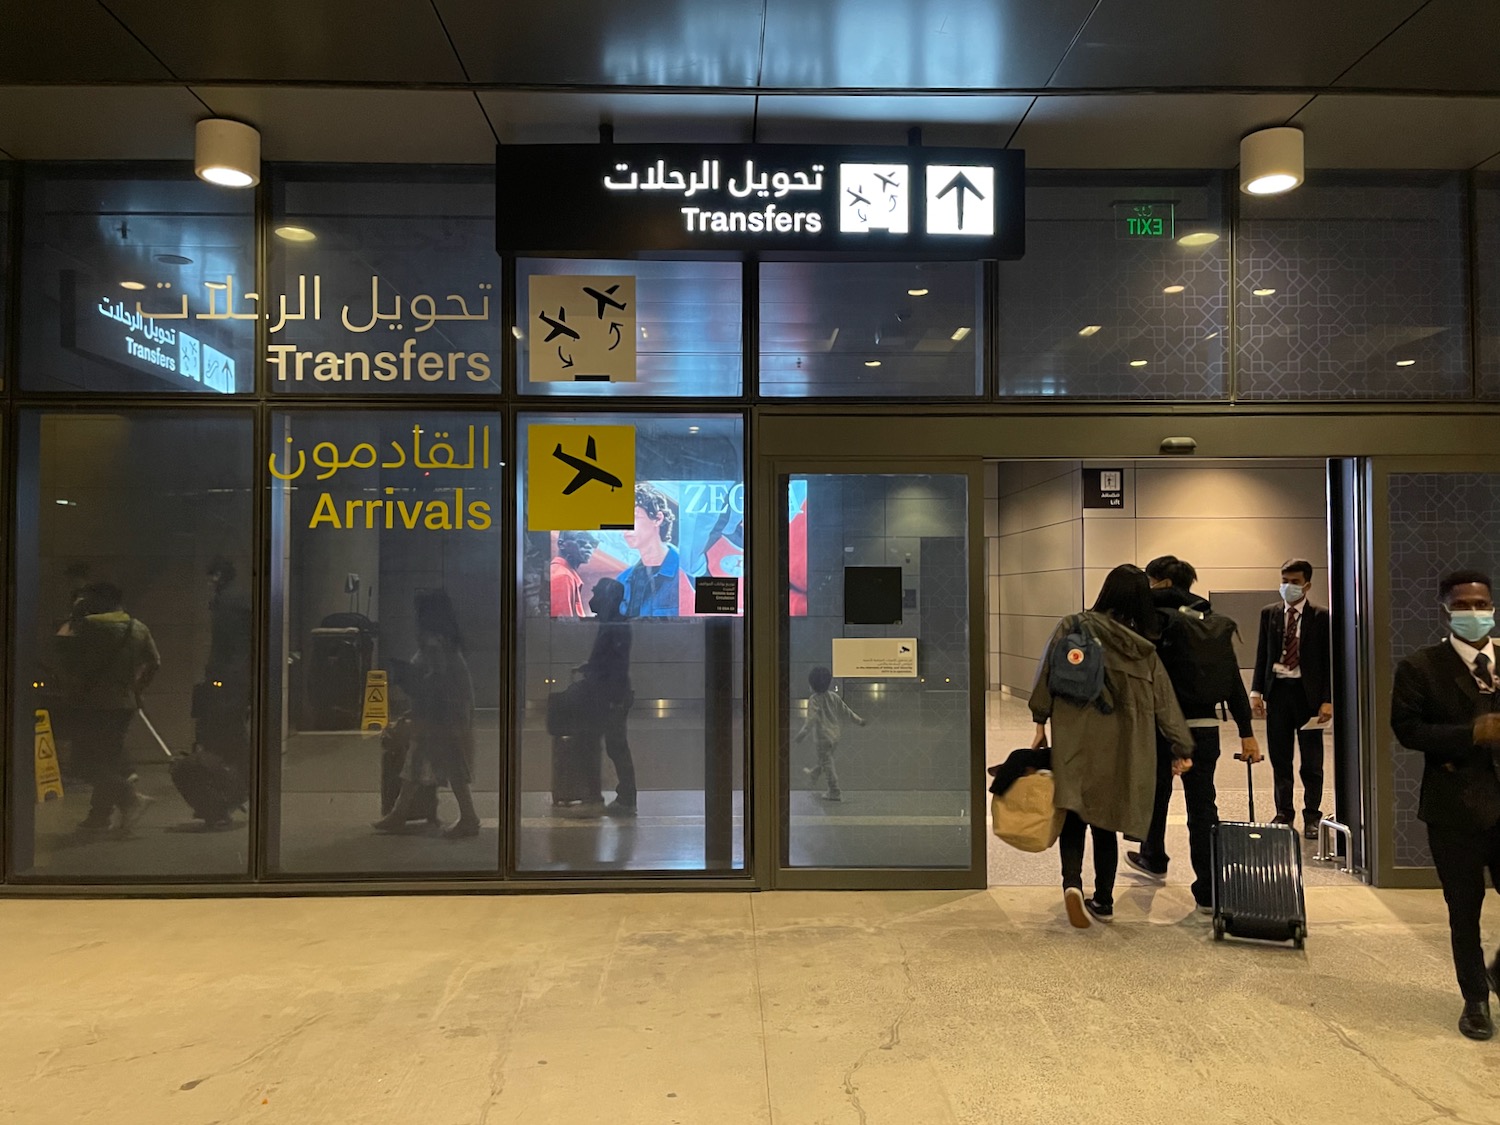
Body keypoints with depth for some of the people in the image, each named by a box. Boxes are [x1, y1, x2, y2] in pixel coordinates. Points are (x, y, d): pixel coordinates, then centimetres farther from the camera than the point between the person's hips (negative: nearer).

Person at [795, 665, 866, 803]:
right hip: (835, 734, 7)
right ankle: (813, 774, 50)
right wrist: (858, 721, 16)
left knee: (827, 764, 2)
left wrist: (801, 735, -30)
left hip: (822, 737, -7)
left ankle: (835, 792, 5)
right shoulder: (834, 696, 0)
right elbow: (846, 709, 5)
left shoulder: (814, 700, -18)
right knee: (826, 759, 26)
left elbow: (811, 719, -27)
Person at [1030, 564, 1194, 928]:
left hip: (1073, 741, -2)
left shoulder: (1071, 627, -1)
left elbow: (1047, 676, -5)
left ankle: (1072, 881, -18)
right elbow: (1165, 703, 6)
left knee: (1074, 815, 5)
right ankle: (1103, 901, 19)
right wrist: (1182, 748, 12)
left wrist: (1041, 723, 1)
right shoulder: (1143, 650, 5)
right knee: (1105, 820, 12)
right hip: (1120, 749, 2)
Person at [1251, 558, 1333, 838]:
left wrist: (1328, 700, -10)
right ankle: (1284, 813, 21)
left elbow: (1329, 661, -2)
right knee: (1279, 758, 10)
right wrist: (1256, 691, -1)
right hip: (1277, 689, 2)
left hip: (1308, 692, -2)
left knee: (1312, 760, 6)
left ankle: (1312, 817, 18)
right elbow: (1261, 655, 7)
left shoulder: (1321, 617, -2)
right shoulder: (1269, 613, 6)